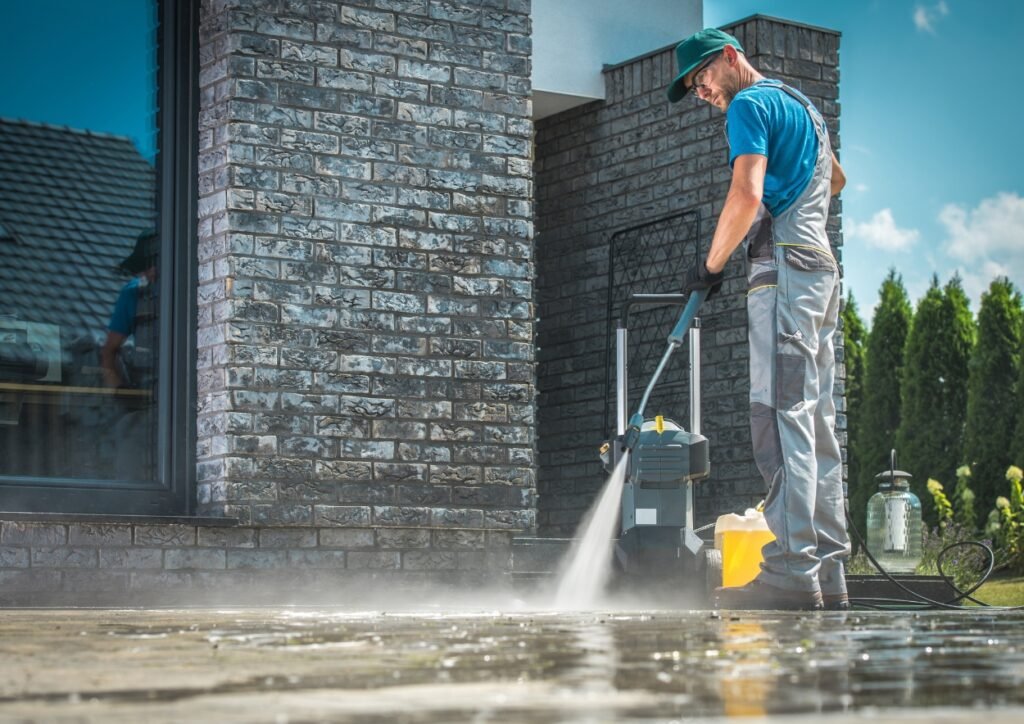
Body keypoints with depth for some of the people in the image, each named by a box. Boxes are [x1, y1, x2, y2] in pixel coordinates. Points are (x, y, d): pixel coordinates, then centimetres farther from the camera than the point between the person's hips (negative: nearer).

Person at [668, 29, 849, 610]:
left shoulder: (751, 104, -3)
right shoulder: (802, 105, 27)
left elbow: (747, 195, -16)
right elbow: (836, 180, 45)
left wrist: (712, 264, -6)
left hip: (784, 267, -10)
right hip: (822, 270, 10)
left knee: (782, 416, -16)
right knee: (817, 424, 6)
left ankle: (792, 573, -23)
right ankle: (829, 573, 4)